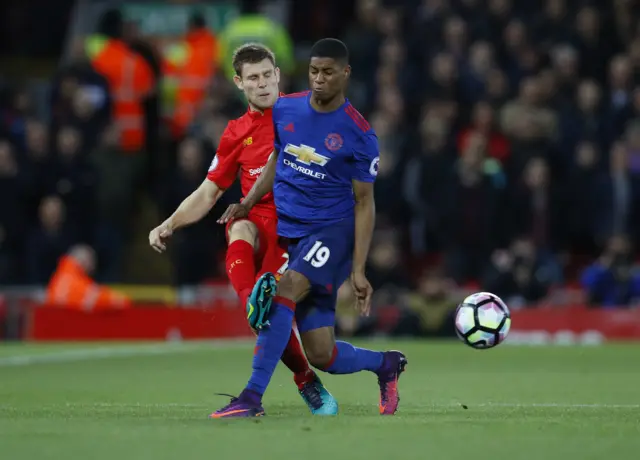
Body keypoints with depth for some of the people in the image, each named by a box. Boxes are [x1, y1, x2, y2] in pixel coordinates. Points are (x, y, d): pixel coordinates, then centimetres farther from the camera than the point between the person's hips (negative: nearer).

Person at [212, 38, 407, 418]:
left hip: (333, 230, -5)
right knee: (322, 356, 1)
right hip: (287, 230, 5)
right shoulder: (285, 109, 3)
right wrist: (248, 203, 2)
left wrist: (358, 270, -13)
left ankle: (253, 397, -30)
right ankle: (386, 364, 32)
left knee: (285, 291, -32)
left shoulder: (359, 134, -9)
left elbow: (364, 204, -6)